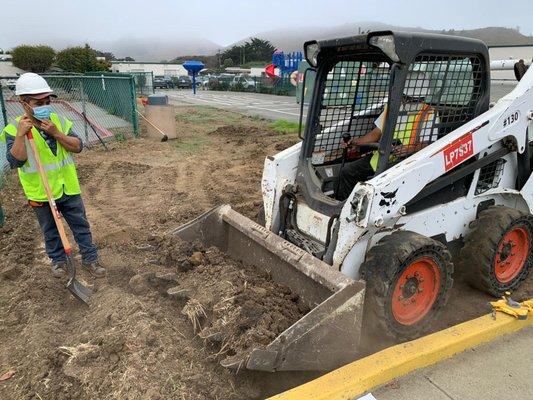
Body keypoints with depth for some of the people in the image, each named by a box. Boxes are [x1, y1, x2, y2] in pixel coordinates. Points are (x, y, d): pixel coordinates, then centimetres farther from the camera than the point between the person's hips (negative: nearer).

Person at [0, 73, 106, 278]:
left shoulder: (59, 121, -3)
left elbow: (78, 146, -8)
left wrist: (56, 133, -21)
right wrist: (21, 135, -31)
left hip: (68, 188, 2)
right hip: (41, 193, -2)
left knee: (81, 225, 11)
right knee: (51, 231, 16)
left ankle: (90, 258, 25)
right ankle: (58, 260, 37)